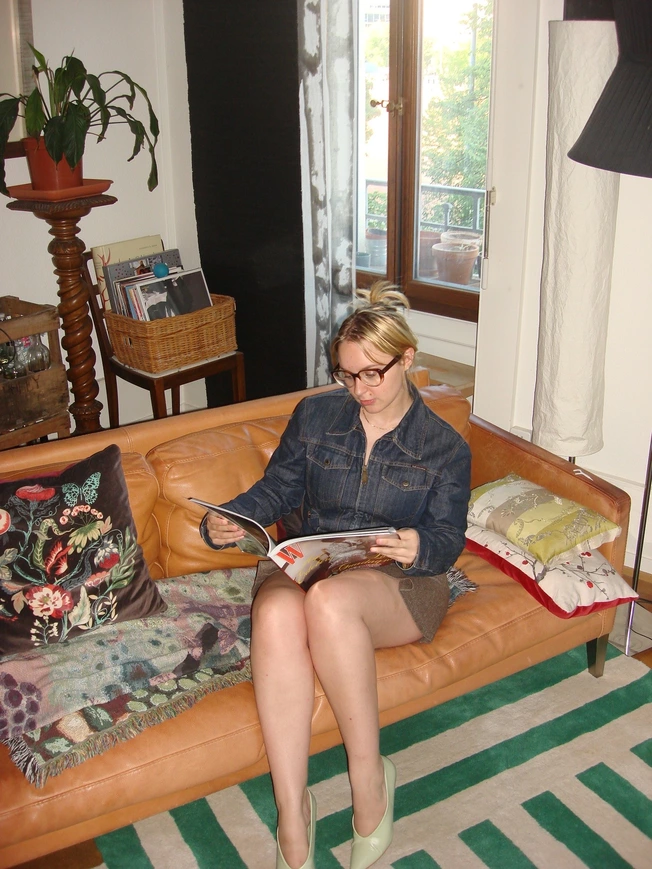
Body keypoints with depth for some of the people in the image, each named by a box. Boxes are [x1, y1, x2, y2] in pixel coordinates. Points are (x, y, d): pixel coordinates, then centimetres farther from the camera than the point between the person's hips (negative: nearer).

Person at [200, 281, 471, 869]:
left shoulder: (445, 446, 5)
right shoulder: (315, 414, 10)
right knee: (276, 611, -36)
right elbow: (277, 489, 11)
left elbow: (448, 539, 0)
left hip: (401, 584, -2)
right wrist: (228, 521, -9)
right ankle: (293, 817, -29)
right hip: (305, 563, 3)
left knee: (329, 600, -39)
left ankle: (368, 778, -20)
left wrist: (419, 548, -25)